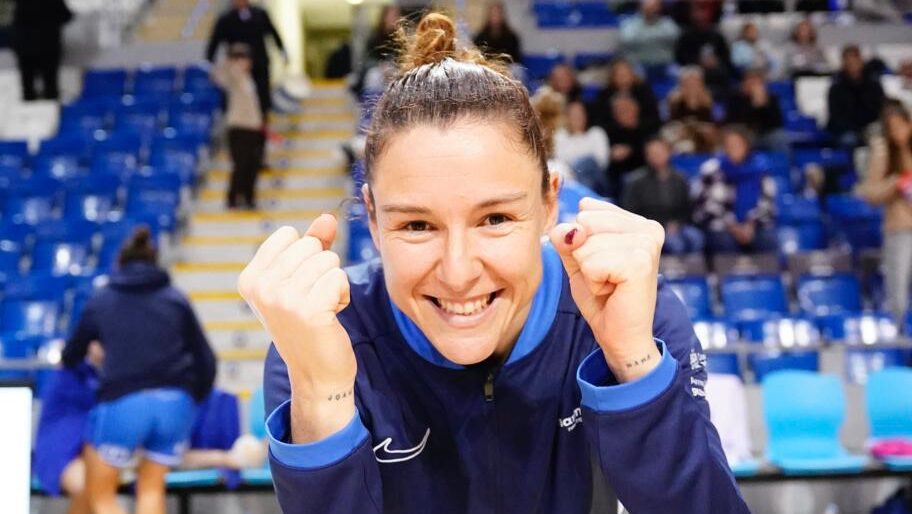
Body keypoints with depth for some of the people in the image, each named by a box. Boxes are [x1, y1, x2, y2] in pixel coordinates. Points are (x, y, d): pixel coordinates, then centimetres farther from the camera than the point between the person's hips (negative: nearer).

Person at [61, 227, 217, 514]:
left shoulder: (100, 301, 15)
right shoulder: (176, 300, 15)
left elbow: (71, 358, 26)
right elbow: (205, 361, 10)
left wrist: (64, 358, 49)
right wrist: (191, 400, 25)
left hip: (123, 404, -2)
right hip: (175, 402, 2)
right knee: (151, 488, 21)